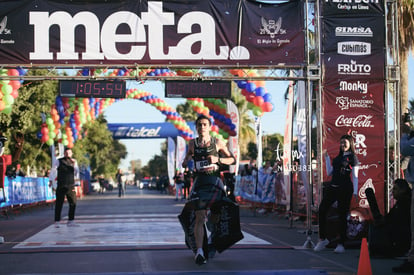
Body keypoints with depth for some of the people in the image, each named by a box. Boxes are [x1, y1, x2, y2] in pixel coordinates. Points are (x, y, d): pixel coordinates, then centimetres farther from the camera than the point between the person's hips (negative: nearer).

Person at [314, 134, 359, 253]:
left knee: (342, 215, -3)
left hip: (345, 189, -6)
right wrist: (327, 158, 18)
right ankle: (322, 238, 7)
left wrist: (355, 191, -12)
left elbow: (355, 176, -3)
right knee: (322, 210, -4)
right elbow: (329, 173, 19)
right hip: (332, 187, 6)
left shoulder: (352, 157, 2)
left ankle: (341, 244, 3)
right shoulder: (337, 158, 20)